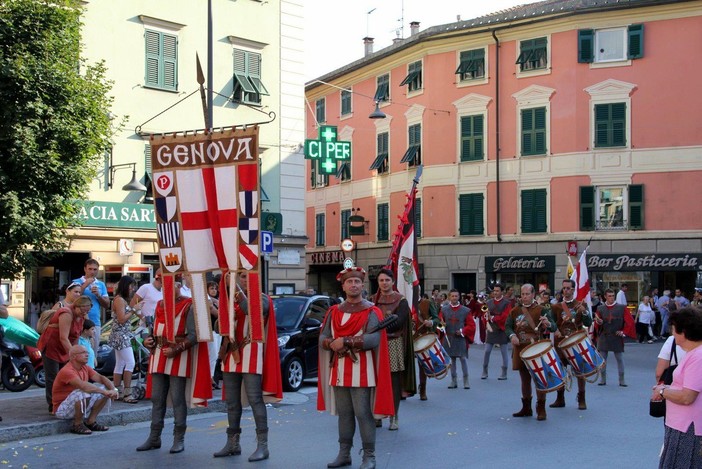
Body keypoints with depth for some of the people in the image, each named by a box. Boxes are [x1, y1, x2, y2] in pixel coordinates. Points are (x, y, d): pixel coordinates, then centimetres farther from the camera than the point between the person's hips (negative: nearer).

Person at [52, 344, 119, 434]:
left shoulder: (85, 368, 4)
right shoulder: (66, 371, -24)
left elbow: (100, 378, -2)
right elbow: (84, 386, -37)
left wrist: (113, 389, -22)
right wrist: (106, 392, -37)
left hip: (79, 405, 9)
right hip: (63, 409, -9)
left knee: (104, 388, -2)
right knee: (84, 393, -35)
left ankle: (91, 421, 2)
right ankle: (77, 425, -15)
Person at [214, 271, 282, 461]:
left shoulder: (262, 299, -2)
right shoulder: (230, 298, 14)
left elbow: (251, 310, -25)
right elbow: (222, 324, 12)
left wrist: (237, 290, -33)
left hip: (251, 354, -6)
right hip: (231, 353, 6)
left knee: (255, 399, -10)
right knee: (232, 401, 10)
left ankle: (263, 445, -8)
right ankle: (233, 443, 20)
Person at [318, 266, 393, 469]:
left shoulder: (371, 312, -4)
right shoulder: (334, 312, 12)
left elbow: (373, 339, -17)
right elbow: (322, 338, 7)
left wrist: (345, 341, -19)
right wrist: (332, 344, -16)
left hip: (362, 372, -5)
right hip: (339, 371, 5)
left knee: (363, 414, -4)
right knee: (344, 413, 12)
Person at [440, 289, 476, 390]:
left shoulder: (465, 311, 0)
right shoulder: (444, 310, 6)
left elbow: (471, 325, 2)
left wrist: (463, 331, -12)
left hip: (461, 339, -2)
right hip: (448, 339, 2)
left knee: (463, 358, -5)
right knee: (451, 359, 8)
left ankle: (466, 380, 7)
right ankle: (454, 380, 18)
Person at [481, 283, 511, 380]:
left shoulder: (507, 303, -5)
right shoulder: (489, 302, 8)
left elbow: (505, 316, -13)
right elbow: (485, 315, 5)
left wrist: (493, 318, -14)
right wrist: (487, 324, -12)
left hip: (502, 331, -3)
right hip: (491, 330, 4)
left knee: (504, 352, 3)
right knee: (487, 351, 2)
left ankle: (504, 373, 10)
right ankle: (484, 372, 12)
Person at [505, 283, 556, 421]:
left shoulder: (541, 310, -4)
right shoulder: (515, 311, 9)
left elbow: (553, 327, -10)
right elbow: (508, 326, 7)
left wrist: (548, 324, -34)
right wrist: (512, 336, -14)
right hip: (521, 350, 5)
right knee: (525, 380, 14)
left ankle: (541, 409, 4)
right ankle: (526, 408, 25)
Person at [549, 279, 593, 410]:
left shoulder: (581, 305, 3)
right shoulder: (556, 307, 7)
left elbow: (588, 324, -5)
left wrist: (584, 312, -22)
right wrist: (555, 330, -19)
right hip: (560, 343, 2)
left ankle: (581, 400, 8)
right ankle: (560, 399, 15)